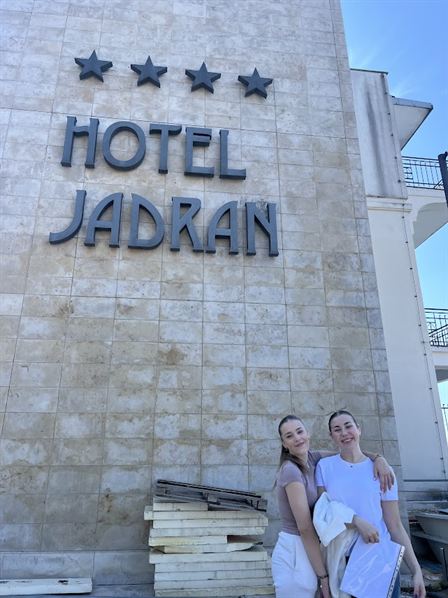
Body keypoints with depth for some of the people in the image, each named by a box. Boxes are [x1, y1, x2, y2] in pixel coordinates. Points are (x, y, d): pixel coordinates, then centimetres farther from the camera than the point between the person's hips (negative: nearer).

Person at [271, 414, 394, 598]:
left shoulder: (312, 458, 3)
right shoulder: (291, 470, -20)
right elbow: (305, 528, -20)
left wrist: (378, 458, -8)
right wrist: (324, 576, -18)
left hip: (308, 548, 8)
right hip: (295, 552, -8)